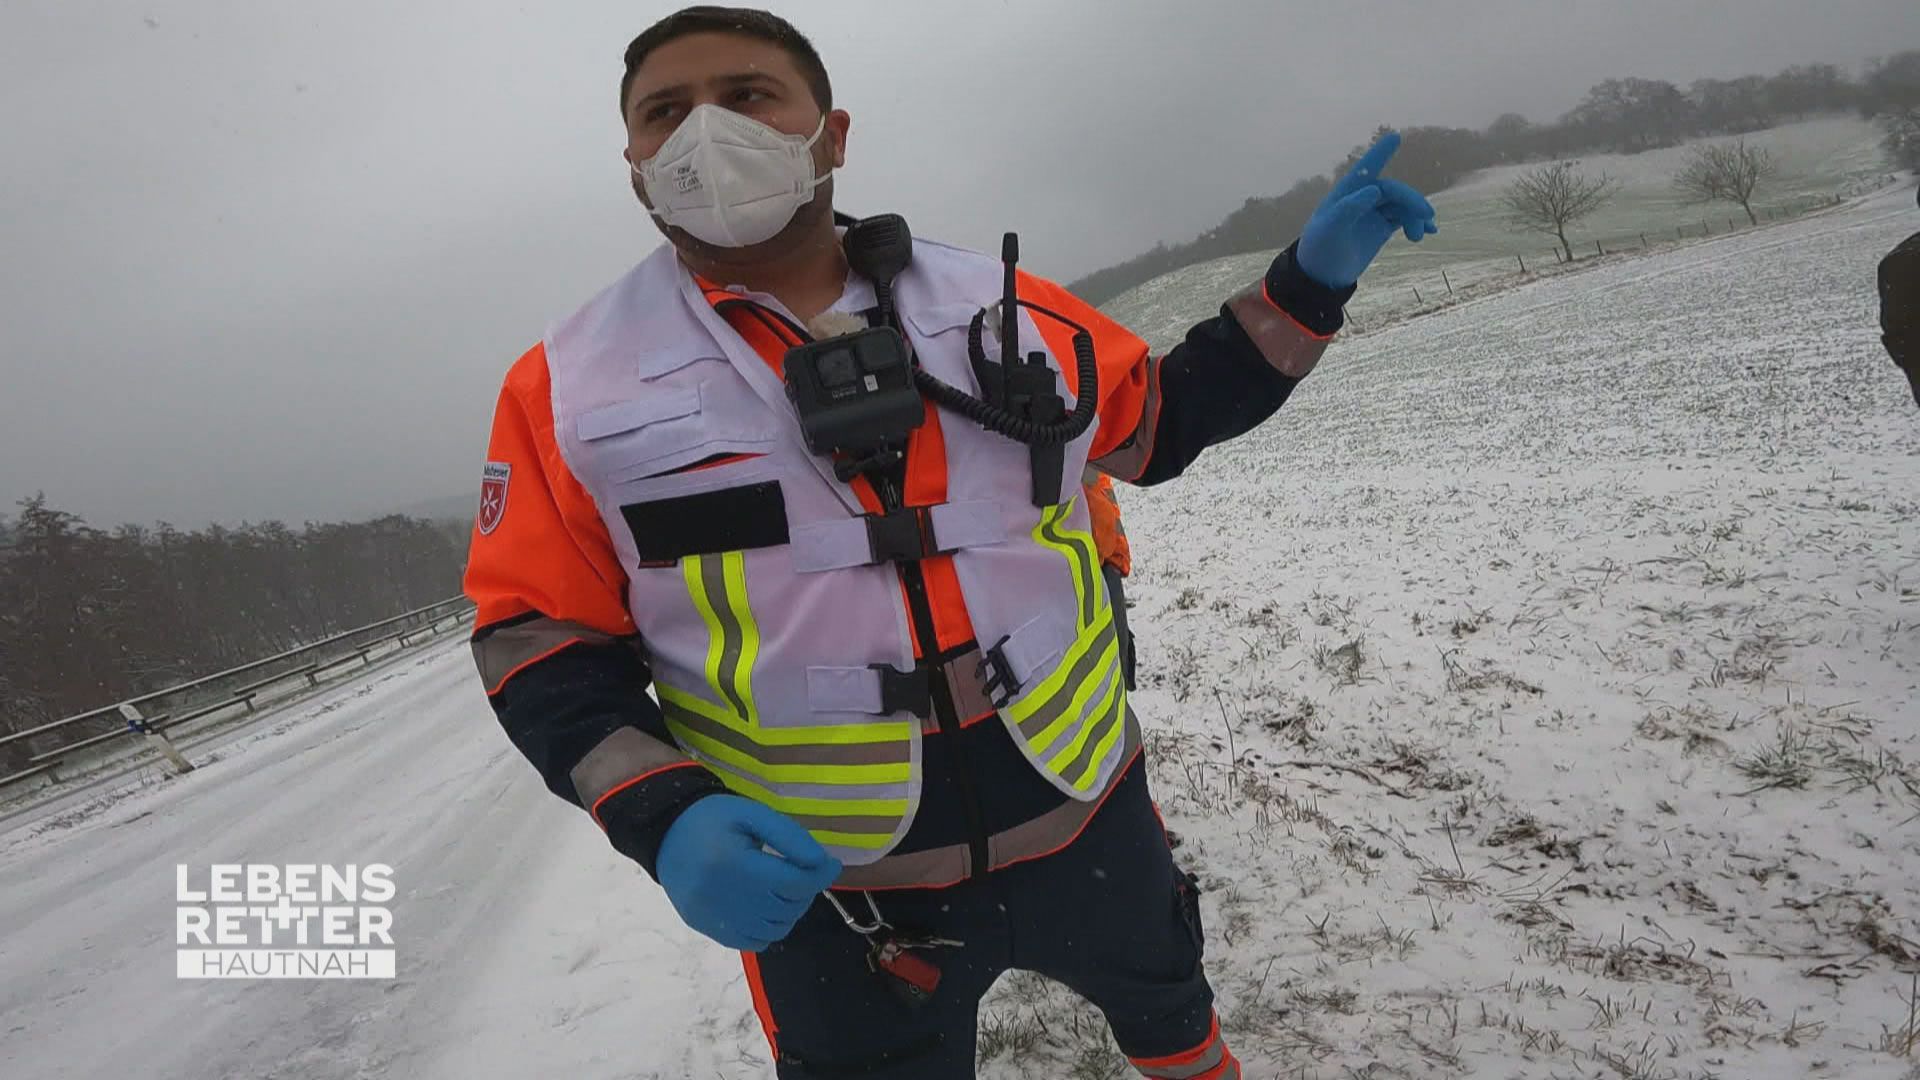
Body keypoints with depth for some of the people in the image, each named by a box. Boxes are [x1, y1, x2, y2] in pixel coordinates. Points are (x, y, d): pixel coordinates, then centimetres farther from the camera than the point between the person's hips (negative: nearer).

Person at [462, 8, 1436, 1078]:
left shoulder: (996, 304, -3)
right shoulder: (570, 387, -8)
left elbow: (1161, 418, 9)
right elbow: (542, 642, -6)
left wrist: (1308, 283, -3)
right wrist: (665, 816, -22)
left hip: (1085, 815, 3)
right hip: (819, 886, -2)